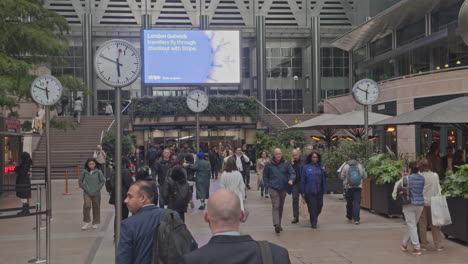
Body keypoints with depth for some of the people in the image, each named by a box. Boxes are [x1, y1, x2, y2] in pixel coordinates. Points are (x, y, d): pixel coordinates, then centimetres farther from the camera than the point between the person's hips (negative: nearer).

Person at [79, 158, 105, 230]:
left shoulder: (98, 172, -3)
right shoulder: (84, 172, 0)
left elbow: (103, 181, 1)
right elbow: (80, 181, 7)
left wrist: (97, 189, -6)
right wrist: (85, 188, -2)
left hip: (96, 193, 0)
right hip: (87, 193, 0)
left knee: (96, 207, 7)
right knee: (87, 205, -17)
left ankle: (96, 223, 22)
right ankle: (87, 222, -6)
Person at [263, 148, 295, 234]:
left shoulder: (286, 164, 1)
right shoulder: (269, 165, -1)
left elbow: (292, 173, -1)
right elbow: (265, 176, 9)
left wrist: (291, 179, -21)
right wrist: (268, 185, 0)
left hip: (283, 188, 3)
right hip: (273, 188, -3)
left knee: (281, 207, 14)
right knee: (275, 206, -14)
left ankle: (279, 224, 26)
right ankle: (276, 224, -23)